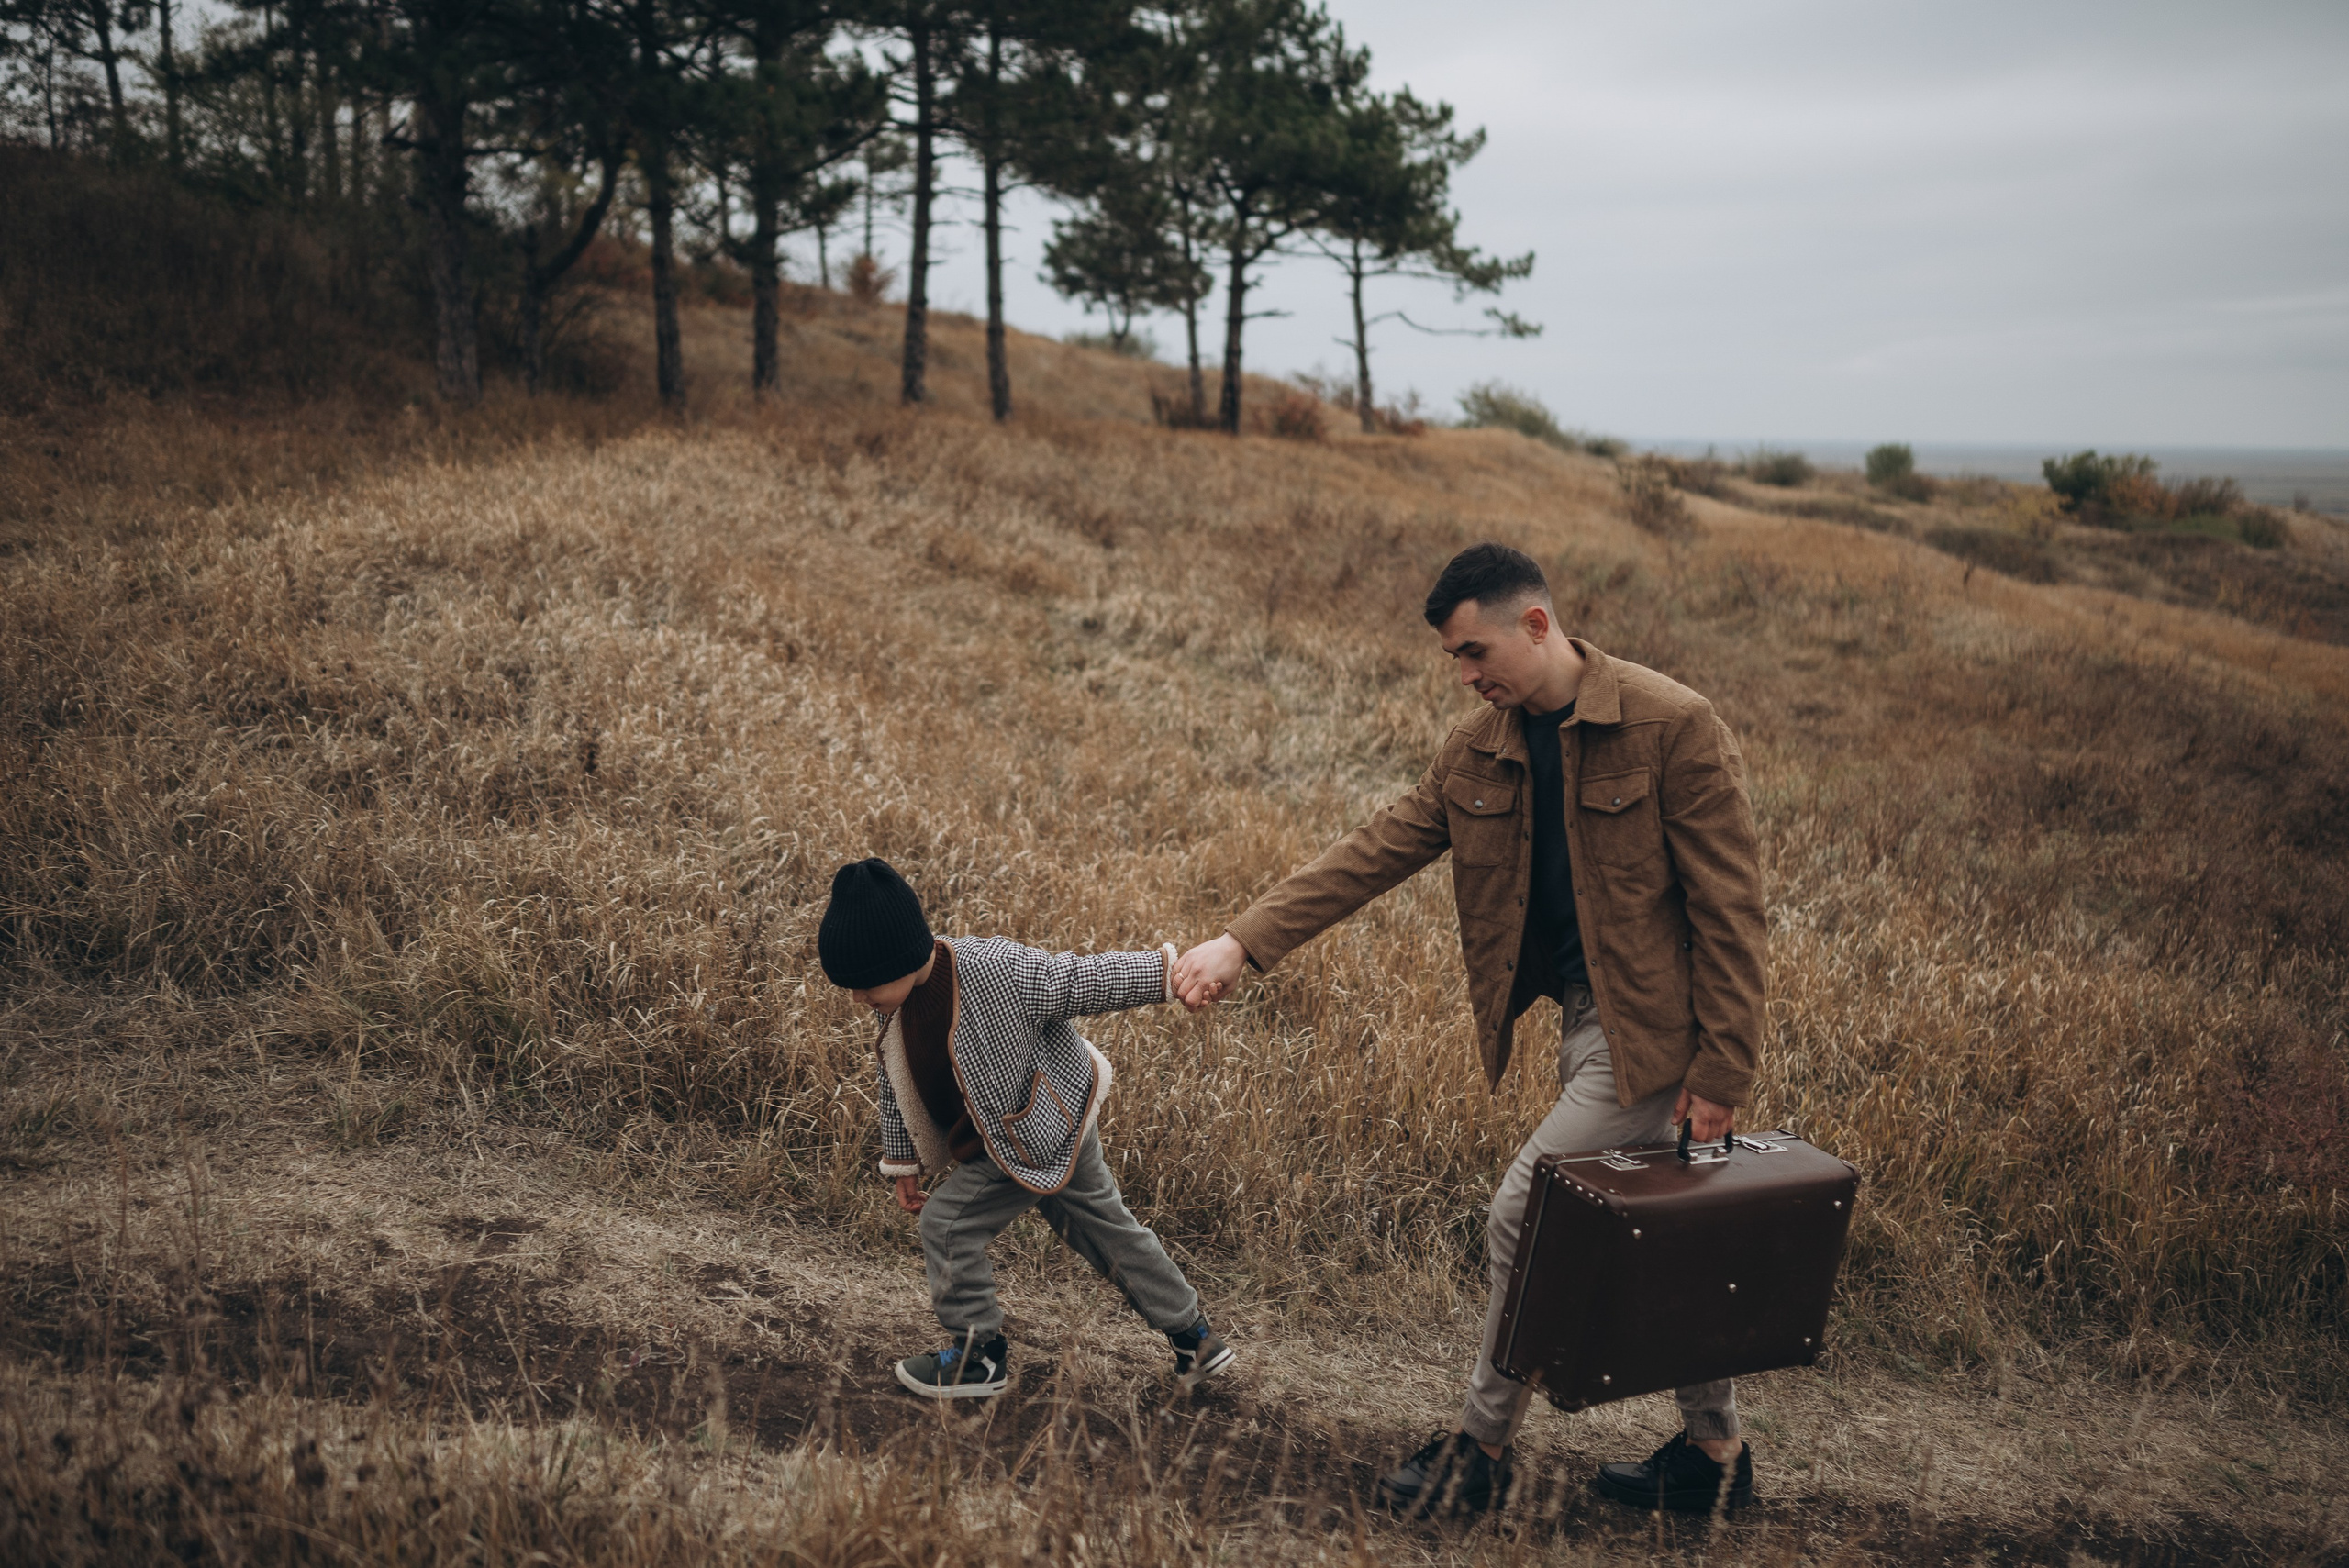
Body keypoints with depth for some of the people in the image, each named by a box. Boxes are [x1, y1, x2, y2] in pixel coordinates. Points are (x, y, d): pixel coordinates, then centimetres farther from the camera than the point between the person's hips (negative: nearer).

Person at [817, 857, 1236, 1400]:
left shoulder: (994, 971, -31)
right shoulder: (896, 1003, -6)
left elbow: (1082, 979, -24)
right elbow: (897, 1084, 8)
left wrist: (1173, 971, -21)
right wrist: (903, 1161, 15)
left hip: (1039, 1135, -9)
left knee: (947, 1223, -6)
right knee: (1108, 1229, 17)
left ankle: (980, 1356, 11)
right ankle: (1195, 1340, 30)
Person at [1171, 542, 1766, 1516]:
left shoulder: (1674, 727, -16)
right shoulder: (1480, 753, 4)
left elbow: (1727, 908, -15)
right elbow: (1371, 855, 0)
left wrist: (1720, 1074, -15)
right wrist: (1242, 943, -9)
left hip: (1651, 1026, -7)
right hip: (1584, 1019, 7)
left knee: (1524, 1219, -6)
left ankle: (1482, 1450, 13)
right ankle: (1715, 1452, 34)